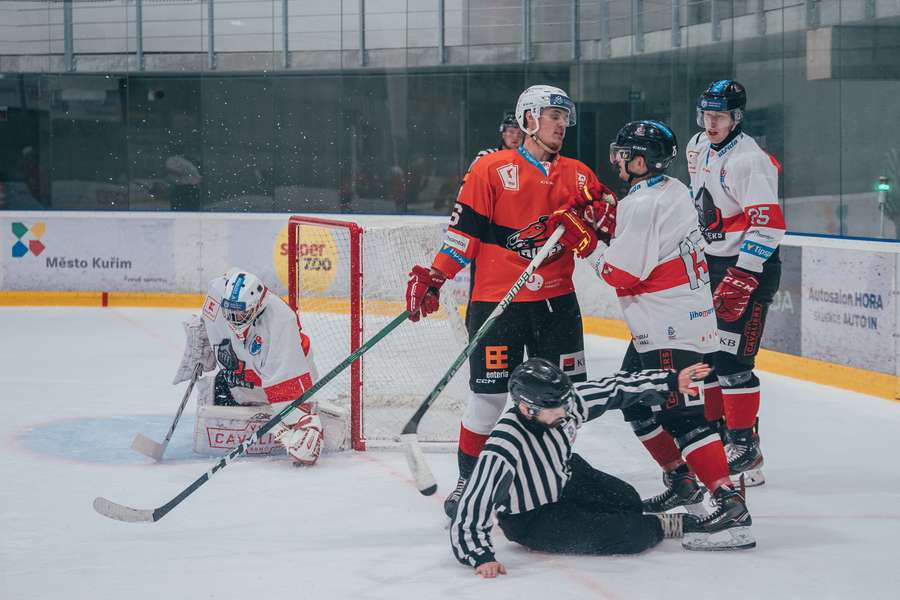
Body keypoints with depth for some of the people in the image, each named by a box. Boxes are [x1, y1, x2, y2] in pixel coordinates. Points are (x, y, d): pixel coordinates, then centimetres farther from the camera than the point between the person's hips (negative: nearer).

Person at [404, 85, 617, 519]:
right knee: (490, 394, -3)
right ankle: (470, 479, 11)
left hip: (557, 300, 4)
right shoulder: (492, 169, -3)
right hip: (496, 300, -4)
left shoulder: (578, 175, 10)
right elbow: (464, 228, -5)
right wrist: (432, 278, -10)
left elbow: (595, 230, 8)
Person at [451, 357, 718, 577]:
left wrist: (672, 380, -4)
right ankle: (662, 527, 13)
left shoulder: (567, 401, -19)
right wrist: (481, 557, -46)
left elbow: (617, 388, -5)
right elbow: (474, 507, -37)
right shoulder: (503, 445, -37)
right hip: (531, 520, -7)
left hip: (566, 478, 7)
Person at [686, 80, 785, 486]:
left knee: (731, 357, -12)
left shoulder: (750, 159, -20)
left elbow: (767, 225, -24)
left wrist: (741, 279, -27)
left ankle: (744, 446, -6)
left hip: (750, 267, -9)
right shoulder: (698, 148, 8)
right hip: (708, 261, 9)